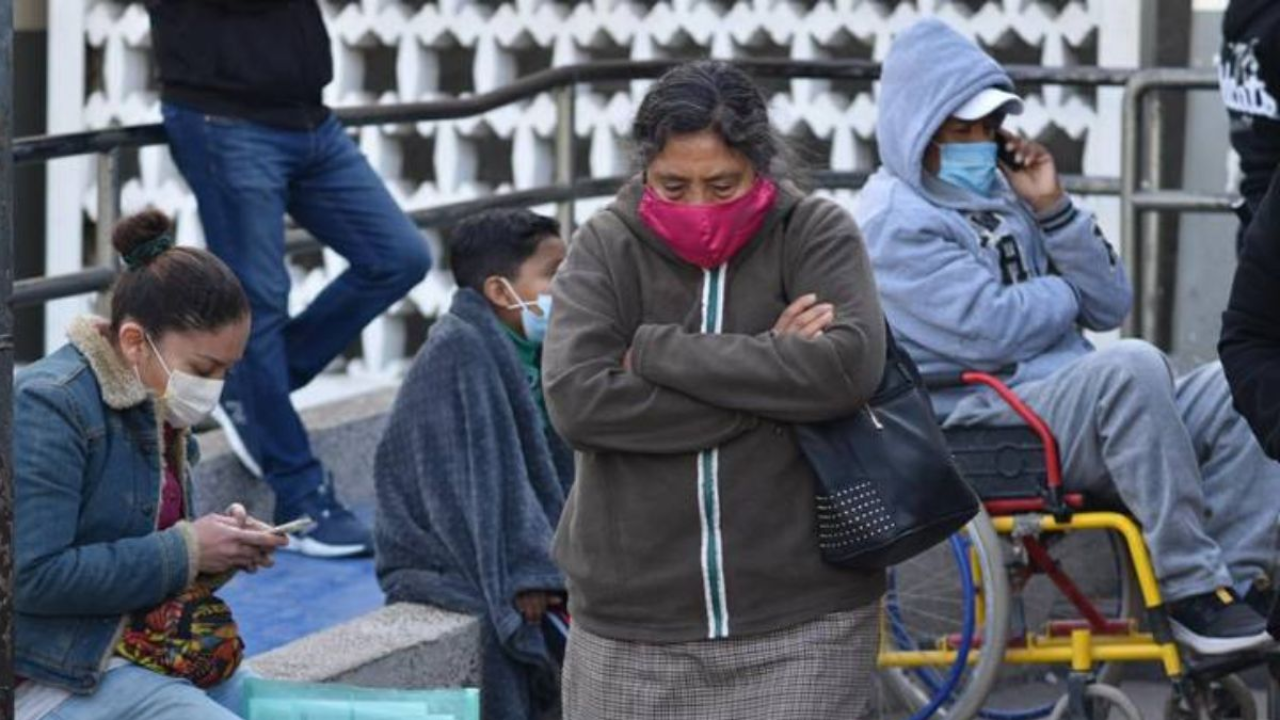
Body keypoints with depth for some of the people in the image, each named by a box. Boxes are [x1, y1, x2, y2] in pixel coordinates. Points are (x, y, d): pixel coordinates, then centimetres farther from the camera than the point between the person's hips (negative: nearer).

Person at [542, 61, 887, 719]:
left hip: (801, 622, -1)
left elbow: (848, 367, -17)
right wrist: (770, 385, -15)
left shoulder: (816, 234, 0)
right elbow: (577, 400, -13)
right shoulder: (605, 248, 2)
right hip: (631, 625, 1)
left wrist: (657, 350, -14)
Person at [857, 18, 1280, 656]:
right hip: (982, 423, -8)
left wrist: (1052, 207, 2)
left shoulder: (1003, 192, 19)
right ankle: (1191, 590, -29)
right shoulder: (898, 219, -5)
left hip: (1085, 412, 8)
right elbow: (990, 330, -18)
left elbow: (1109, 304, 12)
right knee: (1132, 365, -33)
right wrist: (1065, 293, 1)